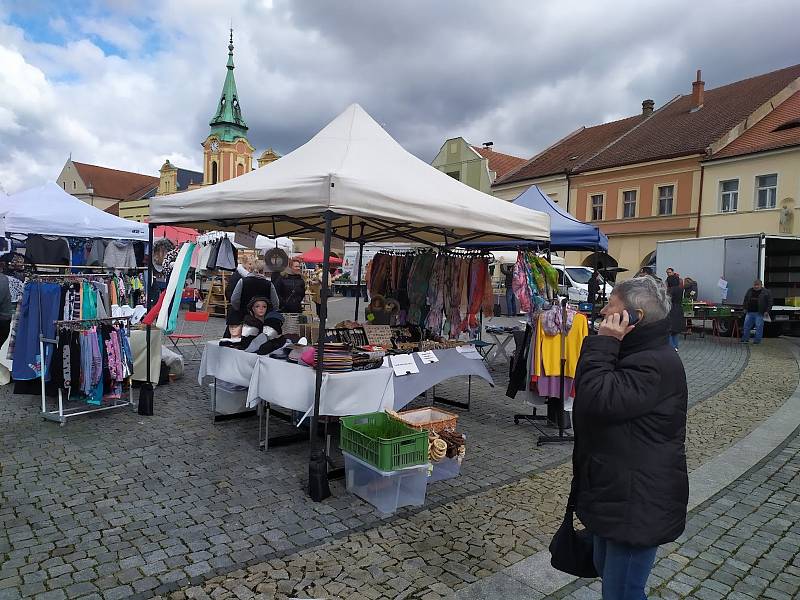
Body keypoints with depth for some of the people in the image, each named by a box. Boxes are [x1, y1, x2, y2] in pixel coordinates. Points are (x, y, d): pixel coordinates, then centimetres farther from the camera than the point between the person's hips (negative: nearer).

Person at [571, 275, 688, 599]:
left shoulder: (656, 364, -24)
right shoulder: (637, 353, 10)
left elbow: (599, 400, -32)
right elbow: (588, 390, 10)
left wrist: (604, 343, -26)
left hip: (638, 503, -10)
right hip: (615, 492, 11)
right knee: (606, 569, 27)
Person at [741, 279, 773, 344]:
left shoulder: (766, 292, 0)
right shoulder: (749, 291, 13)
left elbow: (769, 302, -2)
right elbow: (745, 300, 21)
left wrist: (767, 311, -8)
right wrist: (745, 308, 13)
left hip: (759, 313, -4)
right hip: (750, 312, 4)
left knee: (759, 327, -2)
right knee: (746, 325, 5)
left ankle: (757, 340, 6)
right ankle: (745, 339, 13)